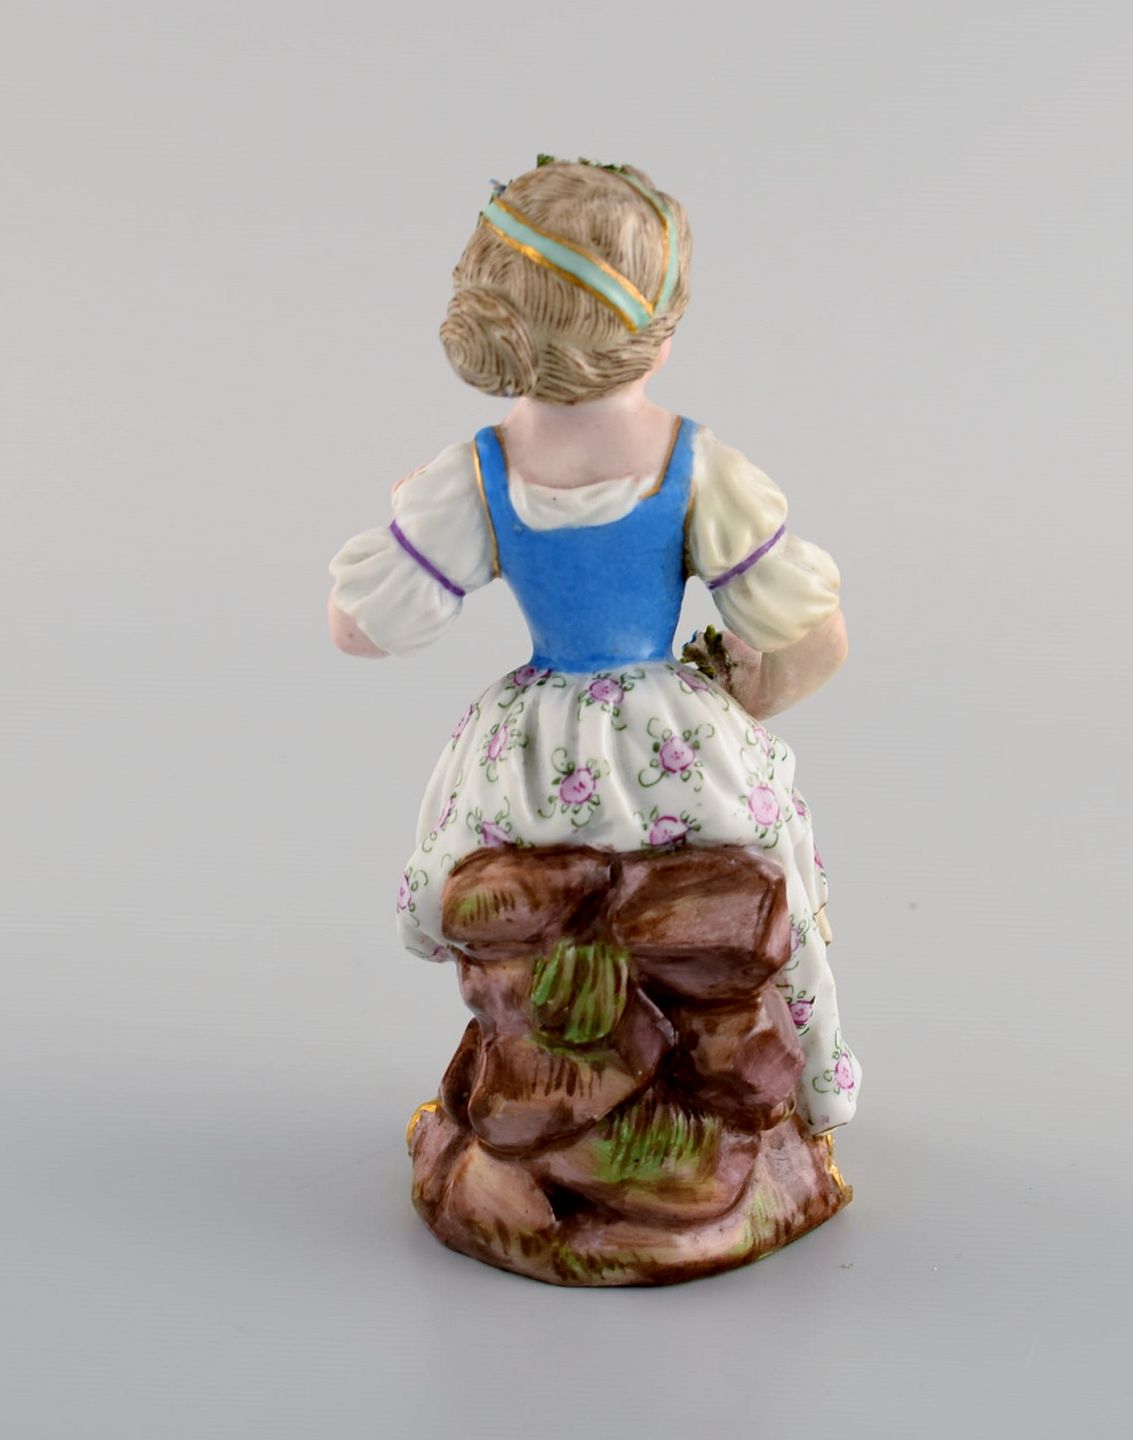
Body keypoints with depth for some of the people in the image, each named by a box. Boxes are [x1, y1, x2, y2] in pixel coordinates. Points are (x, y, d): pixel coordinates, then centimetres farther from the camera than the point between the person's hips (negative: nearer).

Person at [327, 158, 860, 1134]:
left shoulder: (475, 481, -16)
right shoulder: (701, 469, -19)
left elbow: (360, 625, -10)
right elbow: (817, 646, -16)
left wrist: (409, 518, 7)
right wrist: (746, 704, 4)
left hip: (537, 767, 1)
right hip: (681, 755, -1)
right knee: (777, 835, 31)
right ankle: (817, 1084, 48)